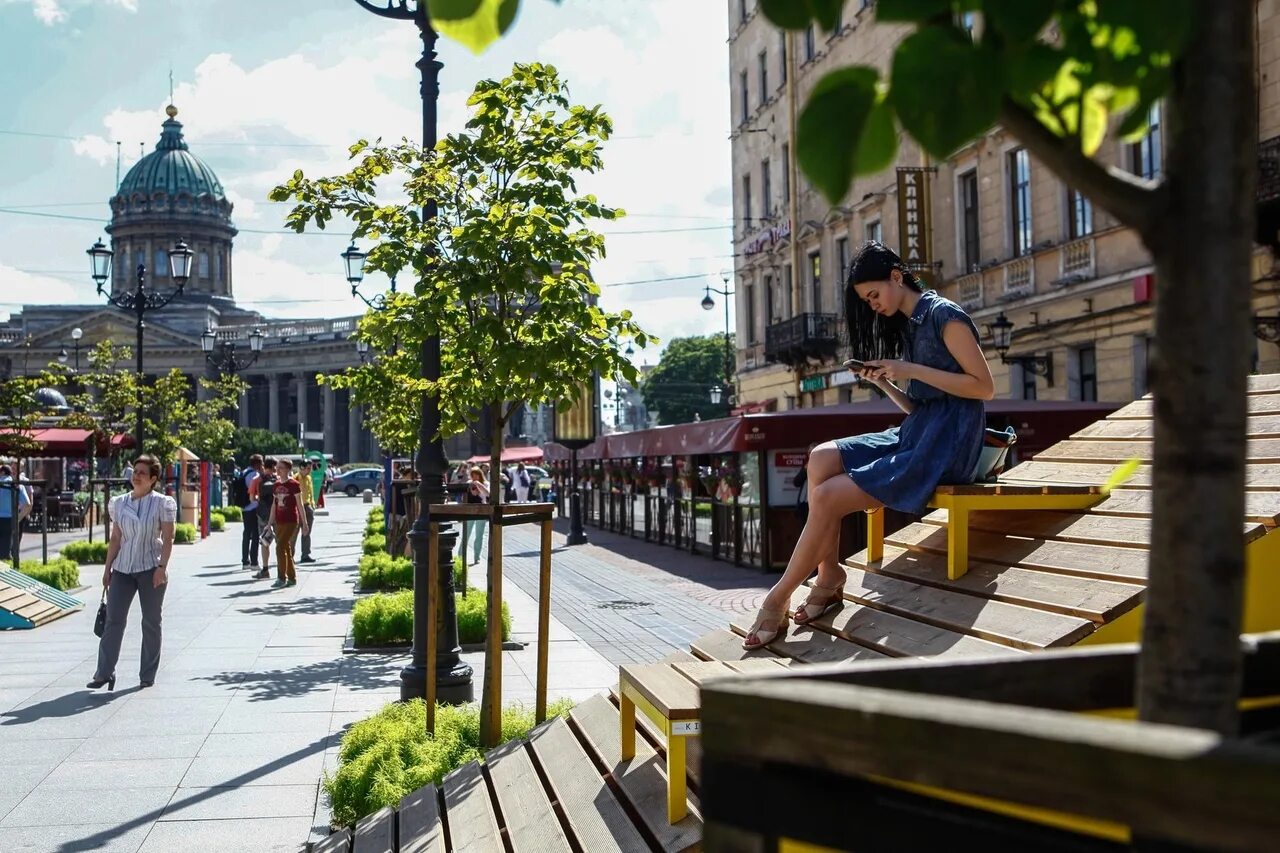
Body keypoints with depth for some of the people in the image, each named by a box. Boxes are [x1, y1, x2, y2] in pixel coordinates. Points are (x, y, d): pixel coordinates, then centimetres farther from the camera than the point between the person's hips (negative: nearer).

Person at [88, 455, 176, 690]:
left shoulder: (162, 503, -3)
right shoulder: (120, 503, 9)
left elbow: (167, 539, -6)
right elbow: (115, 539, 12)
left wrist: (162, 567, -14)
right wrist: (107, 569, 8)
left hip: (150, 569, -3)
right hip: (122, 568, 3)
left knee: (151, 622, 5)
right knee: (113, 620, -3)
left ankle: (147, 675, 14)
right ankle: (104, 673, 1)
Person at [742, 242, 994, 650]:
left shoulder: (944, 314, -6)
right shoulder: (906, 327, 19)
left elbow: (985, 386, -12)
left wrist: (911, 370, -16)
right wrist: (883, 382, -1)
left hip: (945, 444, -9)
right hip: (914, 435, 9)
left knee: (827, 497, -19)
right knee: (822, 458, -12)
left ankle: (777, 600, -8)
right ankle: (829, 575, -13)